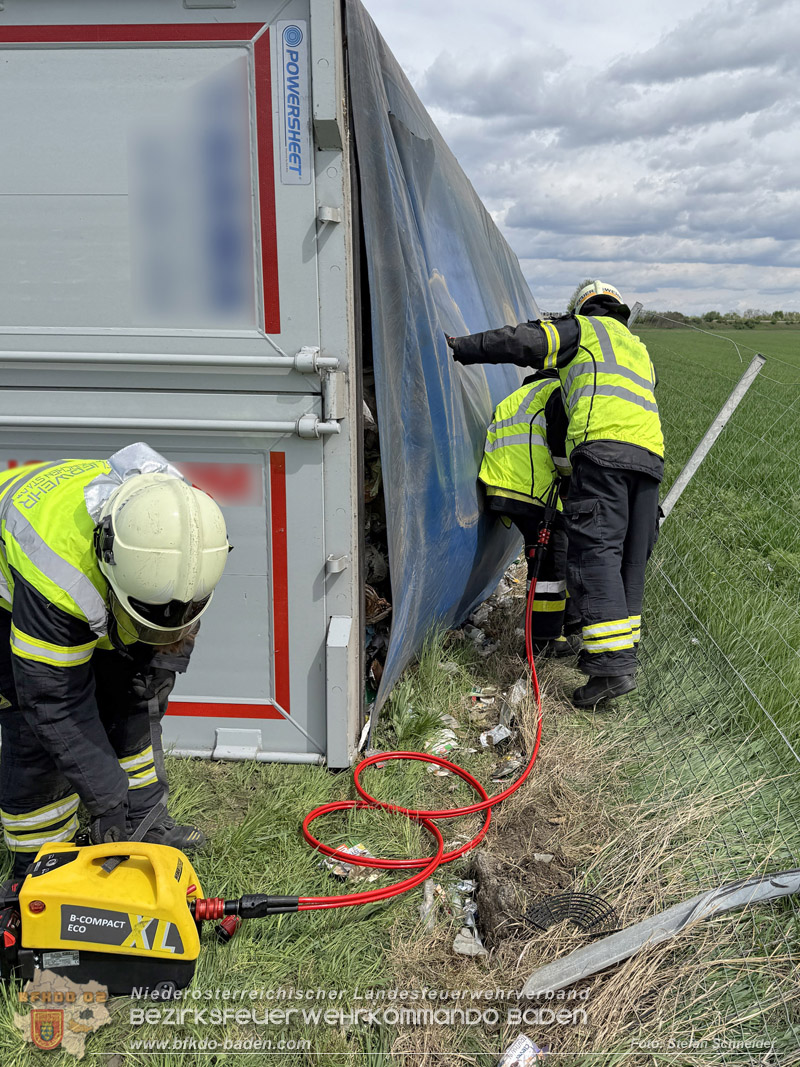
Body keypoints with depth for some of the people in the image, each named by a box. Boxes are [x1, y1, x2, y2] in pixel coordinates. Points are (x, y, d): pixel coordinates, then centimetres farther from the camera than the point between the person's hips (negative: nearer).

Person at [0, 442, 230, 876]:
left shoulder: (182, 527, -28)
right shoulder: (60, 573, -46)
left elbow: (177, 629, -6)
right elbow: (53, 700, -35)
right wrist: (104, 799, -30)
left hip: (96, 584, 6)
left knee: (131, 698, 4)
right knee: (38, 728, -12)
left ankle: (144, 821, 20)